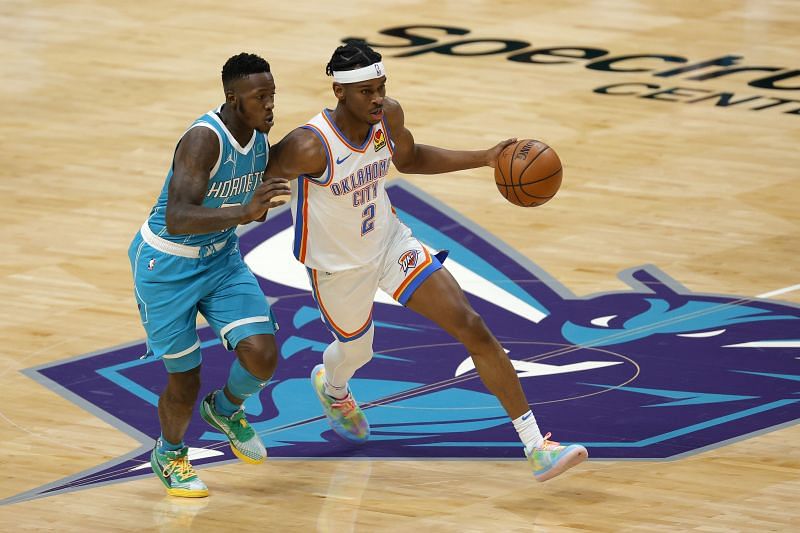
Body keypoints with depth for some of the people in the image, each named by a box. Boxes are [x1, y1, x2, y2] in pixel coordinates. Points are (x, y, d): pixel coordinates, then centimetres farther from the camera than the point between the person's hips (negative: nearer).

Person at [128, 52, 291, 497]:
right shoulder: (204, 139, -31)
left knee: (262, 355, -12)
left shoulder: (260, 132, -6)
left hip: (221, 259, 6)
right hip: (167, 265, -6)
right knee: (186, 383, 4)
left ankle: (226, 409, 23)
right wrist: (242, 212, -53)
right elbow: (176, 219, -43)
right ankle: (169, 456, 36)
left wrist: (257, 208, 2)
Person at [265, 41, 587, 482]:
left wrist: (484, 159, 0)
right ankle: (332, 387, 65)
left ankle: (536, 448, -8)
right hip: (340, 265, -4)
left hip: (391, 243, 4)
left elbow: (410, 159, 8)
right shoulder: (309, 148, -34)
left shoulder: (388, 115, -14)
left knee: (472, 327, -9)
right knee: (356, 351, 21)